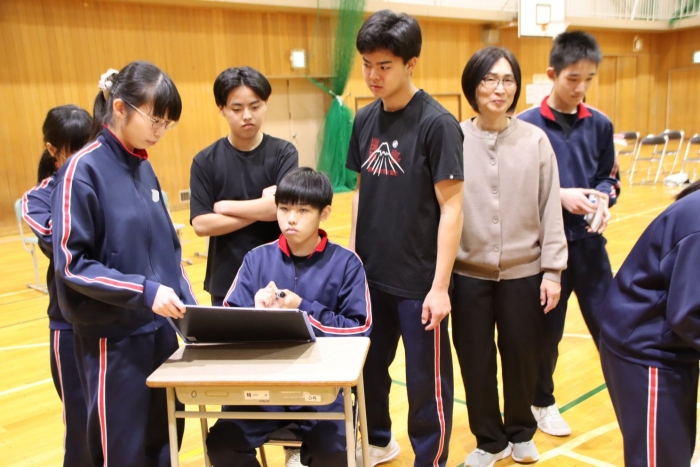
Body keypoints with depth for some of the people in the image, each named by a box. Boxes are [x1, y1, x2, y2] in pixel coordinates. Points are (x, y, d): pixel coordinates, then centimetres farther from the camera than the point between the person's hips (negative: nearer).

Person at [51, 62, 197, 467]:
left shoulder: (144, 168, 8)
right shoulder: (82, 170, -12)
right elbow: (71, 263, -15)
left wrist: (189, 305, 3)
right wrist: (144, 291, -22)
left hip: (162, 330, 6)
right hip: (115, 338, -6)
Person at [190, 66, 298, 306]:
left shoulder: (283, 152, -5)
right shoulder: (205, 161, -4)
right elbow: (201, 224, -12)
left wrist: (226, 207, -12)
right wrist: (262, 209, -15)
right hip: (227, 281, 1)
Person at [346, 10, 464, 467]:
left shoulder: (437, 123, -13)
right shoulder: (365, 120, 4)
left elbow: (451, 207, -14)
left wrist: (440, 285, -16)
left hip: (418, 282, -6)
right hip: (370, 274, 6)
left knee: (426, 381, 9)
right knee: (368, 367, 20)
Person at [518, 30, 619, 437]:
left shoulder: (600, 125, 4)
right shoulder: (526, 125, -7)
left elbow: (610, 178, 10)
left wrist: (603, 198, -11)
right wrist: (559, 196, -18)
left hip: (589, 242, 3)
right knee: (546, 331, 11)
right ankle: (543, 402, 33)